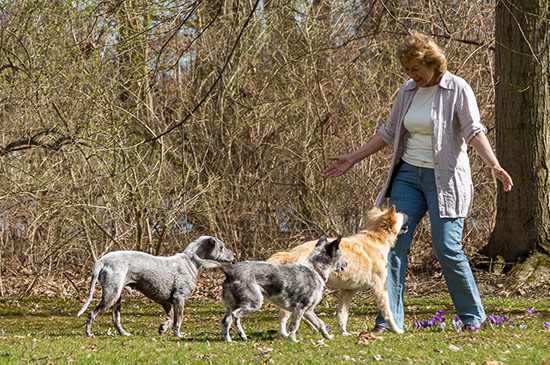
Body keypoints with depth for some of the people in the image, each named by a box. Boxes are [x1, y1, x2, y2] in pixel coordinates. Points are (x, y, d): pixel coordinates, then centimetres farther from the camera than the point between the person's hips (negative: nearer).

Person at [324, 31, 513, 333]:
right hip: (409, 175, 6)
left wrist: (494, 165, -32)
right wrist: (353, 159, 20)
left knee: (447, 249, -10)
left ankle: (473, 316, 7)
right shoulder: (408, 92, 9)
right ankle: (389, 320, -2)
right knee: (394, 245, -4)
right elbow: (389, 133, 19)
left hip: (444, 178, -6)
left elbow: (474, 132, -16)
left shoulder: (457, 90, -7)